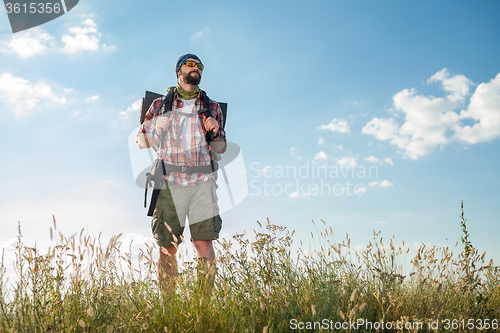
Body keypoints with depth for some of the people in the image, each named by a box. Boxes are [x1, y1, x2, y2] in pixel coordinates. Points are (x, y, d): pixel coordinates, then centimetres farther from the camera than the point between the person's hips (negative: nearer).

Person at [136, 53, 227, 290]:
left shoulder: (212, 107, 15)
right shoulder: (160, 104, 12)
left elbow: (222, 147, 16)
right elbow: (142, 141, 12)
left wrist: (214, 132, -5)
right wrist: (158, 128, -7)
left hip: (202, 181, 1)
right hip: (170, 182, 0)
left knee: (204, 242, -5)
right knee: (167, 246, 1)